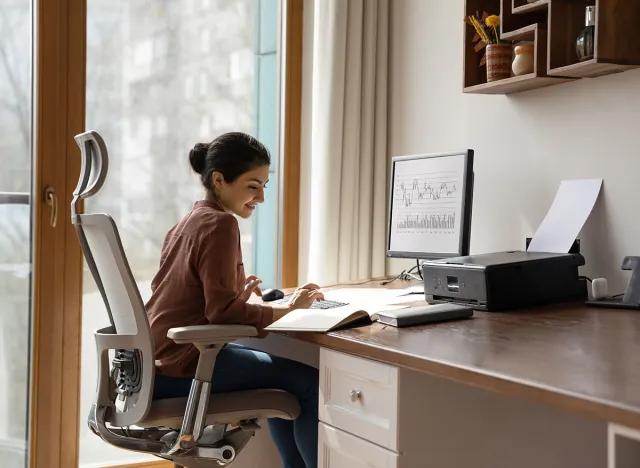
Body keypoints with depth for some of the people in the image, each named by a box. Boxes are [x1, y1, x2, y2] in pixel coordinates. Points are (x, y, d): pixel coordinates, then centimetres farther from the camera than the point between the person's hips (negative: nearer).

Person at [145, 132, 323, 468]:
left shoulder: (188, 221, 13)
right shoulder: (221, 224, -15)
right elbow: (223, 312, -20)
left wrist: (236, 291, 10)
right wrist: (289, 307, -12)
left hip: (158, 356, 10)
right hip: (182, 365, -10)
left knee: (282, 373, 23)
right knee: (309, 382, -5)